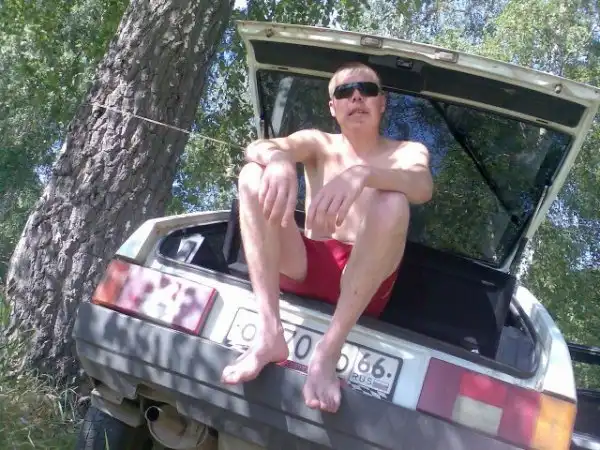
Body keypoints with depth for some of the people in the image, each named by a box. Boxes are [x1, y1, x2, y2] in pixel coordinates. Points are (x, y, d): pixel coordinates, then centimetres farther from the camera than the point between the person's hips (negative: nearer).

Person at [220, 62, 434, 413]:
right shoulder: (318, 144, 15)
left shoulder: (408, 152, 10)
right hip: (304, 267, 2)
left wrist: (362, 174, -38)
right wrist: (279, 159, -33)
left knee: (393, 203, -29)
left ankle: (328, 351, -34)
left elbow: (423, 187, -17)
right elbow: (258, 147, -7)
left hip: (363, 283, -2)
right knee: (254, 174, -15)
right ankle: (269, 333, -29)